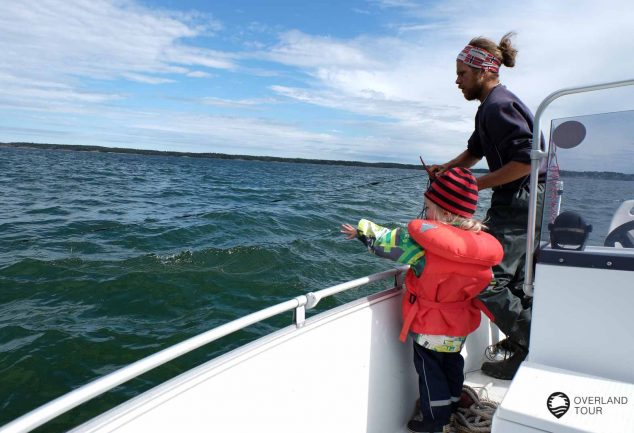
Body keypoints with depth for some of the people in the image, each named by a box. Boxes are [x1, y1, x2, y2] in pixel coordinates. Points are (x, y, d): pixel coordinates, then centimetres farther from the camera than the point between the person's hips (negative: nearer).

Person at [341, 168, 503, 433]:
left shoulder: (423, 244, -29)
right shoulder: (480, 242, -11)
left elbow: (387, 240, -17)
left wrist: (361, 230, -2)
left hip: (431, 325, -7)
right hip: (461, 322, 7)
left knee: (430, 369, 14)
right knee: (452, 363, 27)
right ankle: (452, 407, 47)